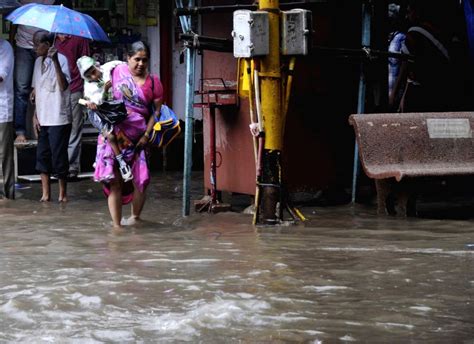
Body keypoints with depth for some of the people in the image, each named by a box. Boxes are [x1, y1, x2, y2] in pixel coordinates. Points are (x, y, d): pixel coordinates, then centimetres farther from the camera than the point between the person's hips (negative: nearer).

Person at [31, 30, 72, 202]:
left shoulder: (61, 59, -11)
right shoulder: (38, 62, 11)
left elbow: (64, 85, -23)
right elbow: (36, 90, 16)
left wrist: (55, 61, -30)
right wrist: (35, 115, 10)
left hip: (59, 119, -7)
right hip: (42, 119, 7)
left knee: (59, 156, -2)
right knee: (42, 155, 7)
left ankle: (63, 193, 12)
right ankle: (46, 194, 14)